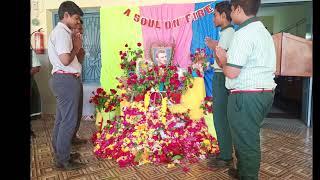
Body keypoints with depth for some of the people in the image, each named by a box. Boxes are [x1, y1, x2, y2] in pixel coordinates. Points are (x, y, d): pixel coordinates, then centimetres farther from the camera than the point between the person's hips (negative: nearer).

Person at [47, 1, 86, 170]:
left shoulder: (60, 32, 19)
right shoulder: (62, 32, -14)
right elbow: (65, 60, -25)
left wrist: (75, 45, 7)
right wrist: (76, 47, -9)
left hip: (62, 79, 11)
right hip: (66, 80, -11)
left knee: (61, 119, 16)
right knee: (69, 120, -5)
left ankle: (60, 152, 28)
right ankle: (63, 160, 6)